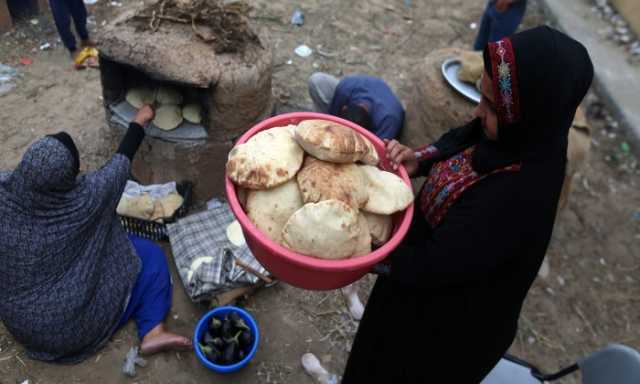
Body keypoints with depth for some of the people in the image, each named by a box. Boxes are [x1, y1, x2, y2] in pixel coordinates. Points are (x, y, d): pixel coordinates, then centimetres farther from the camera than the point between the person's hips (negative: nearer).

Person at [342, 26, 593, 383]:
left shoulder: (516, 197, -41)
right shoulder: (526, 138, -17)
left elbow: (430, 266, -31)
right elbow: (459, 141, 4)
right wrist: (419, 159, -15)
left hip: (454, 323, -7)